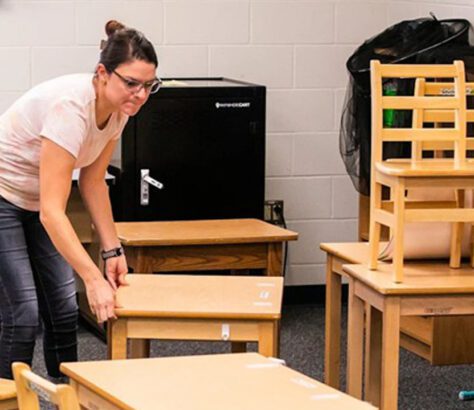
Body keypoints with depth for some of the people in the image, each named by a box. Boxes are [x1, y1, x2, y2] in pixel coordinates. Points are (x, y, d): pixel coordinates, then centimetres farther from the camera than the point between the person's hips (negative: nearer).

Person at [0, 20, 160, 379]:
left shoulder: (118, 110, -10)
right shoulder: (71, 107, -35)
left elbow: (93, 181, 4)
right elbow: (51, 212, -38)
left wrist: (113, 250, -3)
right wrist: (94, 280, -42)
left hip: (33, 202, 8)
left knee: (64, 309, 5)